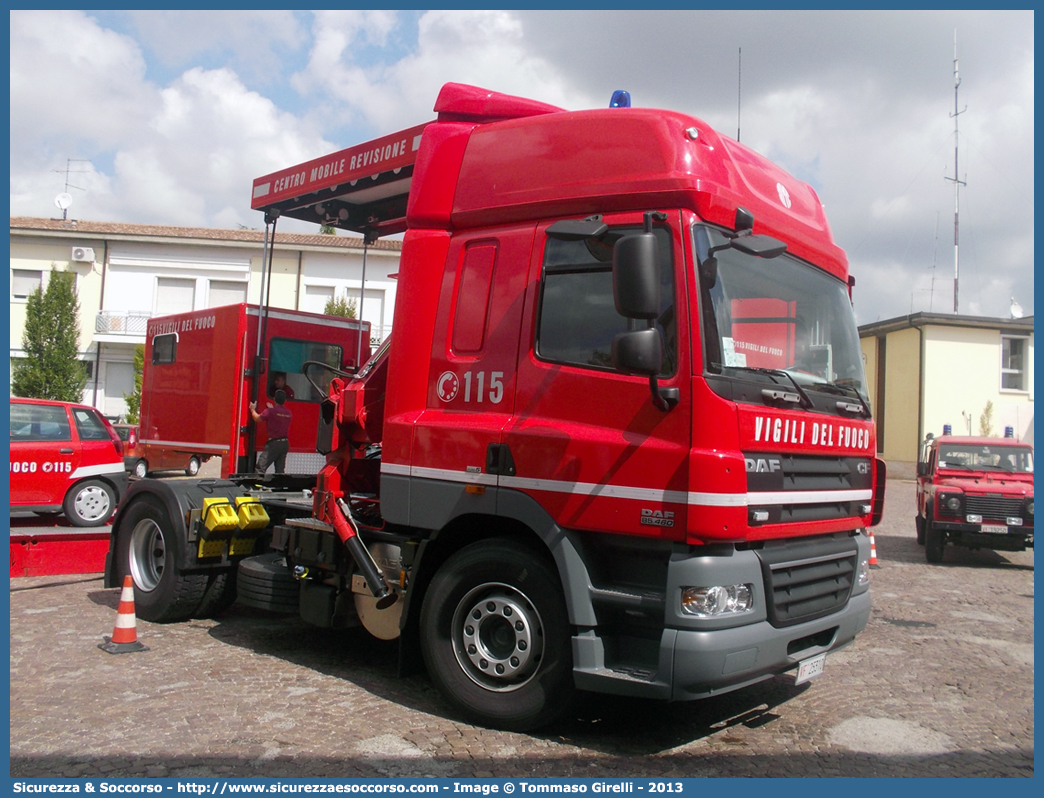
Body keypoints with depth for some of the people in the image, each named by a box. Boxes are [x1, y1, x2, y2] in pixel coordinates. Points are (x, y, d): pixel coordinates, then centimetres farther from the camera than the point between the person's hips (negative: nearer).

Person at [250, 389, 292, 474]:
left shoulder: (270, 411, -11)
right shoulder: (289, 413, 8)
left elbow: (257, 418, 0)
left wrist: (253, 409, 18)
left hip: (274, 443, -6)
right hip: (285, 443, 6)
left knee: (260, 468, -4)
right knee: (280, 470, 10)